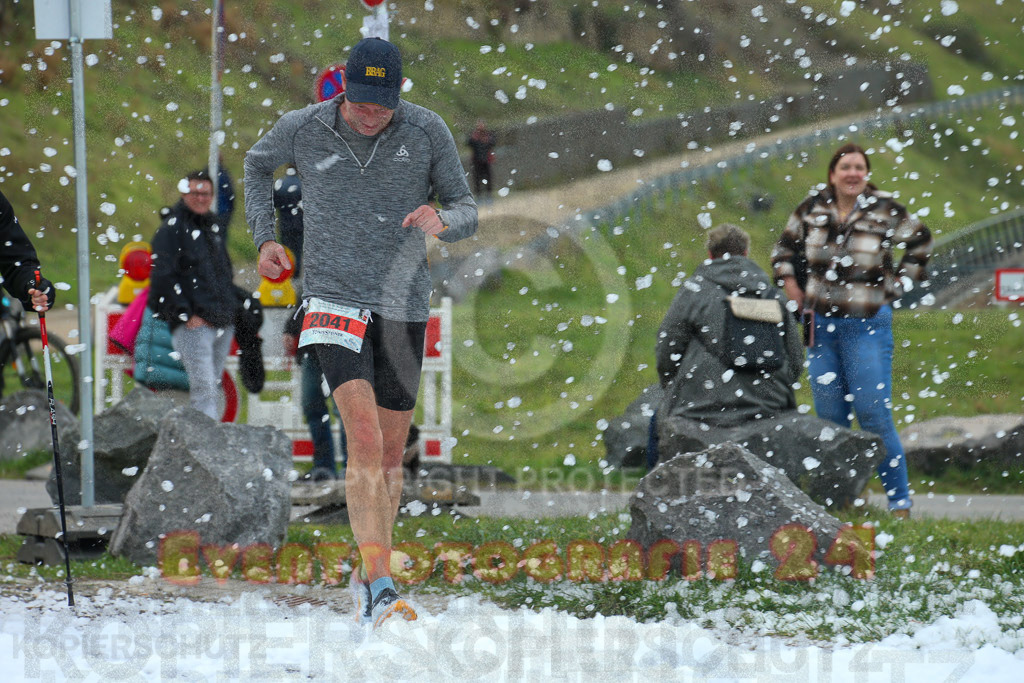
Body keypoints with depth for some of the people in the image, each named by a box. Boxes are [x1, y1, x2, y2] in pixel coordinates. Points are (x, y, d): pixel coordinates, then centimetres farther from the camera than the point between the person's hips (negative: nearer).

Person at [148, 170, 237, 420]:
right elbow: (163, 277, -11)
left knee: (212, 388, 9)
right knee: (203, 390, -16)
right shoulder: (172, 228, -5)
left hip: (223, 322, 8)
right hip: (193, 324, -8)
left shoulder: (214, 226, 17)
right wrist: (186, 314, -14)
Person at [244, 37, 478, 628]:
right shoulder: (303, 130, -3)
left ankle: (368, 574, 27)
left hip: (403, 306, 2)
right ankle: (380, 585, -25)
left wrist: (441, 220, -21)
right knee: (365, 439, -19)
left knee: (391, 453, 10)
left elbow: (467, 212, 2)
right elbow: (258, 164, 19)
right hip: (335, 300, -2)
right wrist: (264, 237, 9)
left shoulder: (428, 131, -4)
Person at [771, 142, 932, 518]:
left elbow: (920, 243, 12)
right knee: (829, 415, 6)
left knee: (874, 414, -9)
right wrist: (792, 286, 10)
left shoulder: (885, 211, -4)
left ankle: (899, 500, -4)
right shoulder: (813, 208, 4)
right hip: (821, 322, 4)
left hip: (867, 323, -4)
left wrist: (896, 287, 5)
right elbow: (786, 246, 21)